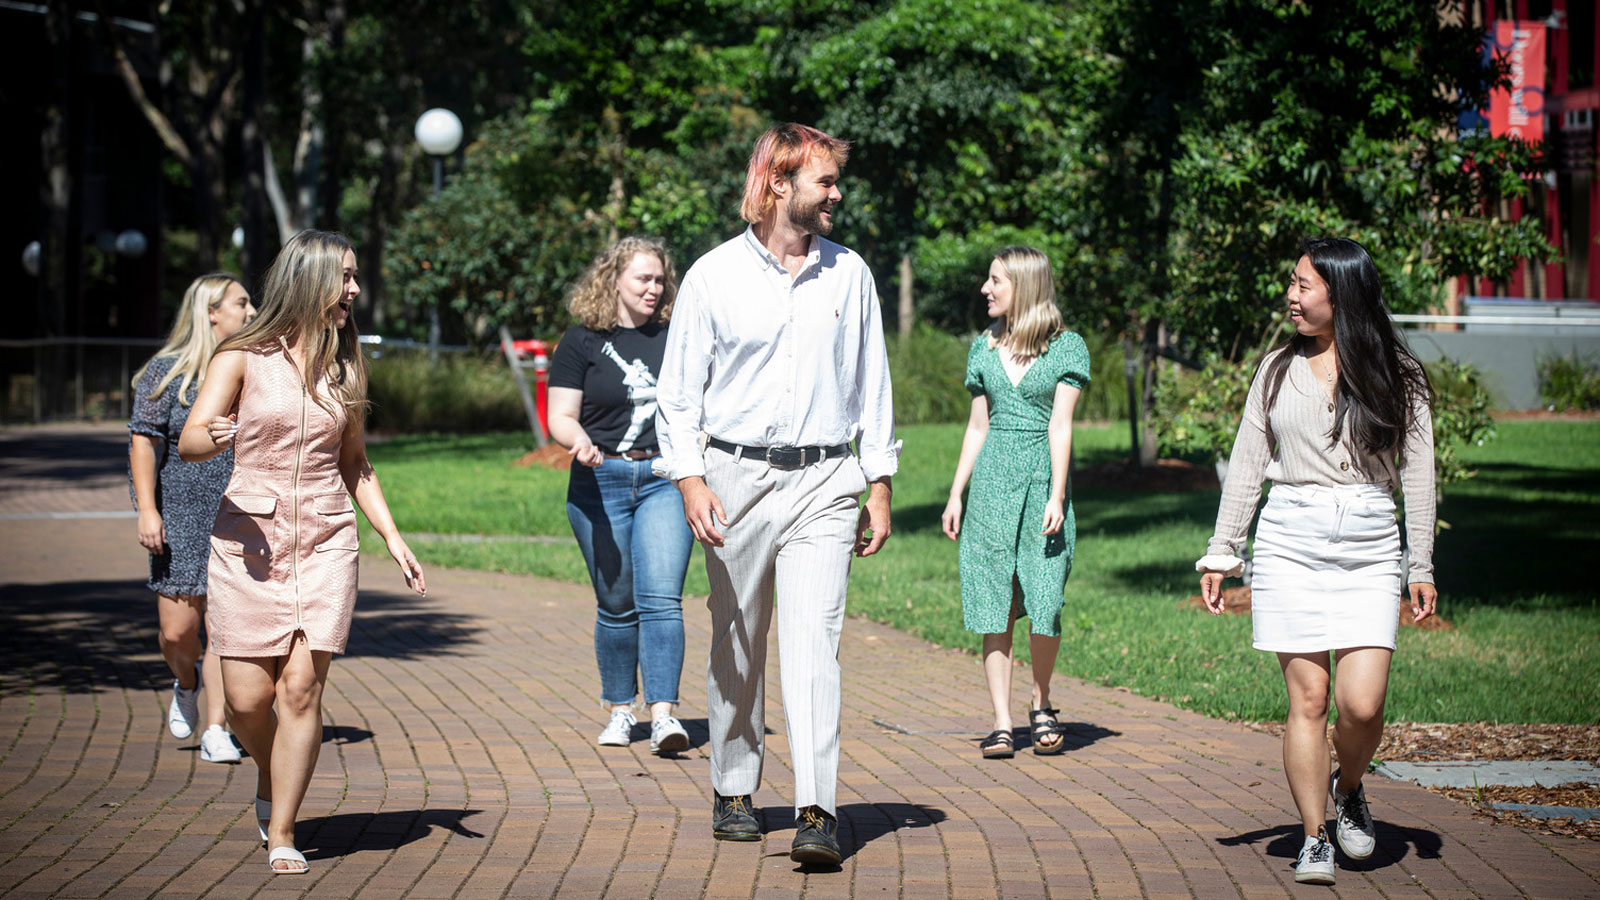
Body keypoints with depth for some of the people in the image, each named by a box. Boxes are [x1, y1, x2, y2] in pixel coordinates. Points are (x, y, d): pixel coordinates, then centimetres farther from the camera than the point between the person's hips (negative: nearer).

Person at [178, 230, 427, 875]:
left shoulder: (346, 365, 9)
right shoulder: (243, 358, -2)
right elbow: (189, 441, -9)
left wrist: (393, 537, 10)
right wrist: (213, 437, -33)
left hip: (326, 542, 2)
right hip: (247, 540, -2)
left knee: (301, 688, -8)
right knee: (247, 696, -3)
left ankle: (281, 834, 2)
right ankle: (270, 778, 31)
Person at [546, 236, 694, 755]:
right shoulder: (581, 342, 2)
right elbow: (561, 418, -2)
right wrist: (580, 442, -23)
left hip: (665, 478, 1)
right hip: (602, 482, -1)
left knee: (661, 599, -12)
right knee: (616, 605, 6)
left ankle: (663, 714, -16)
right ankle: (619, 710, 19)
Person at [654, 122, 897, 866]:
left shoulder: (849, 275, 8)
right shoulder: (714, 275, 1)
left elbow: (872, 386, 14)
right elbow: (679, 390, 2)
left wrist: (880, 487, 10)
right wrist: (689, 480, -10)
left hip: (825, 482, 0)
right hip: (737, 477, 0)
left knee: (814, 643, -11)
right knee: (737, 645, 9)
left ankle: (816, 813, -16)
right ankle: (733, 792, 23)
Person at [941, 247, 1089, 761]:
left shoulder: (1067, 348, 0)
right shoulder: (985, 348, 13)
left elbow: (1060, 425, -6)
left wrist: (1056, 495, -13)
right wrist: (955, 496, 12)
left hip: (1042, 480, -3)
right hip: (992, 481, 3)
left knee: (1044, 605, -6)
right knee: (995, 609, 0)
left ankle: (1041, 708, 16)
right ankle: (1002, 724, 3)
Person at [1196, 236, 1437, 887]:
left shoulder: (1398, 376, 6)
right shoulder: (1279, 370, 10)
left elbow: (1417, 474, 7)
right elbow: (1246, 465, 13)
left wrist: (1422, 568, 2)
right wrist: (1220, 553, 8)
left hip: (1369, 548, -1)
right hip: (1290, 541, 1)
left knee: (1362, 702, -10)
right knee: (1307, 699, -3)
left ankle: (1349, 790, 21)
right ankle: (1315, 838, 7)